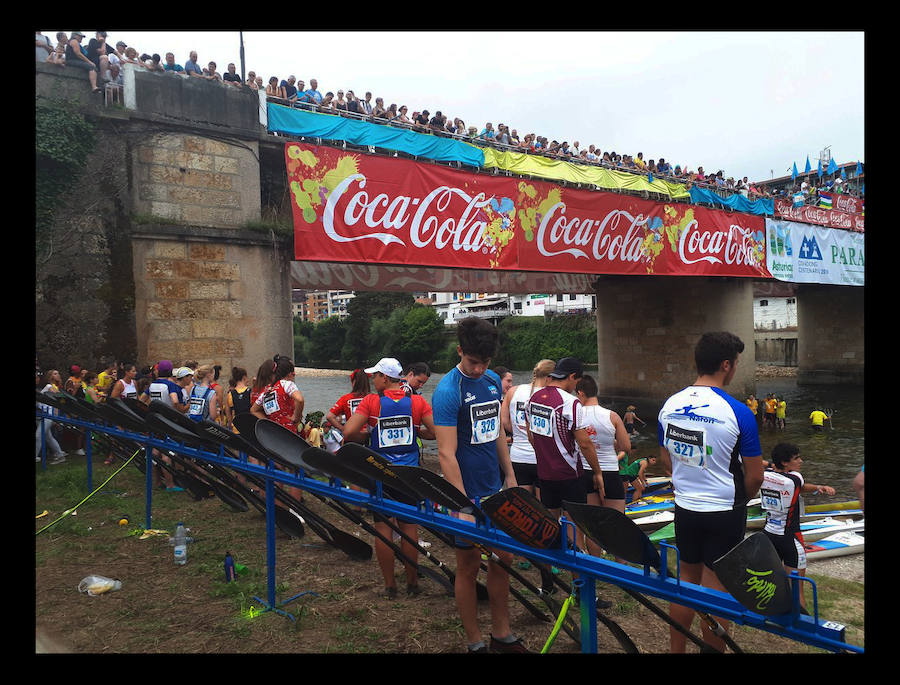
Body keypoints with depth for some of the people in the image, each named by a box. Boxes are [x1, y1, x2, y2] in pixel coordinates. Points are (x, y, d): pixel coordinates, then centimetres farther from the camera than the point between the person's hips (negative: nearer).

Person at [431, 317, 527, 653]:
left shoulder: (493, 381, 5)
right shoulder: (447, 391, -18)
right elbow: (447, 454, -21)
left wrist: (510, 476, 13)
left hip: (495, 489, 7)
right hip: (468, 493, -7)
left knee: (503, 559, 13)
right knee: (469, 566, 6)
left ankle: (502, 635, 29)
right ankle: (475, 642, 22)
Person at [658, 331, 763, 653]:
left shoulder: (669, 406, -2)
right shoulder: (737, 412, -17)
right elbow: (754, 476, -9)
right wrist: (739, 499, 10)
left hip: (684, 509, 5)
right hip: (724, 513, -5)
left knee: (686, 582, 18)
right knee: (717, 590, 8)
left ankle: (676, 650, 30)